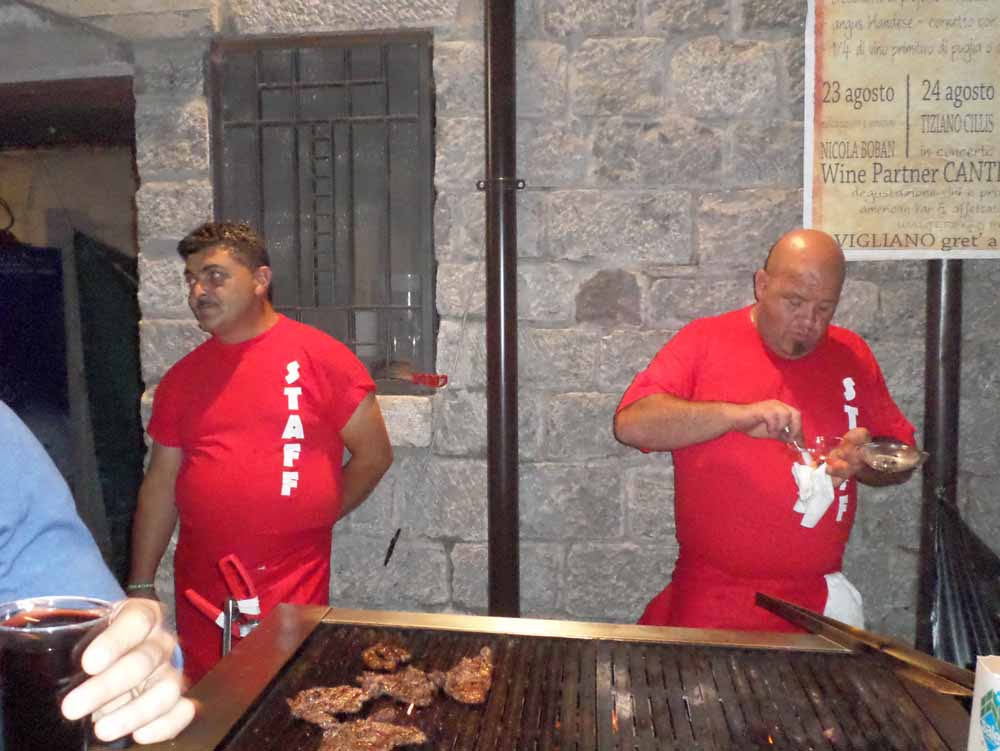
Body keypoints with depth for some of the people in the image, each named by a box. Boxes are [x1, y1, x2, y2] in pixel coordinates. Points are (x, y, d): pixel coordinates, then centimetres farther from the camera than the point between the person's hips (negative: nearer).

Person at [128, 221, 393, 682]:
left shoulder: (320, 356, -5)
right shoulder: (182, 377, 8)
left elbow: (374, 454, -1)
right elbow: (160, 485, 10)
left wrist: (315, 518, -1)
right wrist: (140, 586, 9)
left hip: (293, 590, -4)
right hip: (199, 590, 4)